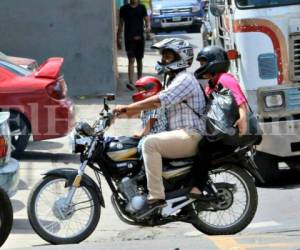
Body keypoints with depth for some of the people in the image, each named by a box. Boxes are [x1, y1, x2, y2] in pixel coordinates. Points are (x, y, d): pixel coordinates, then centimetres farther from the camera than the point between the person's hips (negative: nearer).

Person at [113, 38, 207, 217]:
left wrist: (126, 108, -19)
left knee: (150, 143, -28)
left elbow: (157, 101, -20)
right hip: (181, 135, 11)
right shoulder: (175, 80, 25)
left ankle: (156, 196, -32)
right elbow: (156, 103, 24)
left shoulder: (185, 79, -9)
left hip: (190, 135, -11)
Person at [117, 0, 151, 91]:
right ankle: (130, 82, -21)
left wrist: (148, 26, -23)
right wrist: (118, 38, 5)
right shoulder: (124, 8, 4)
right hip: (129, 38, -2)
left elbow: (146, 19, 0)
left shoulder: (142, 8, 7)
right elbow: (121, 24, 8)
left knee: (139, 60, 12)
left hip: (140, 38, 2)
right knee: (131, 60, -13)